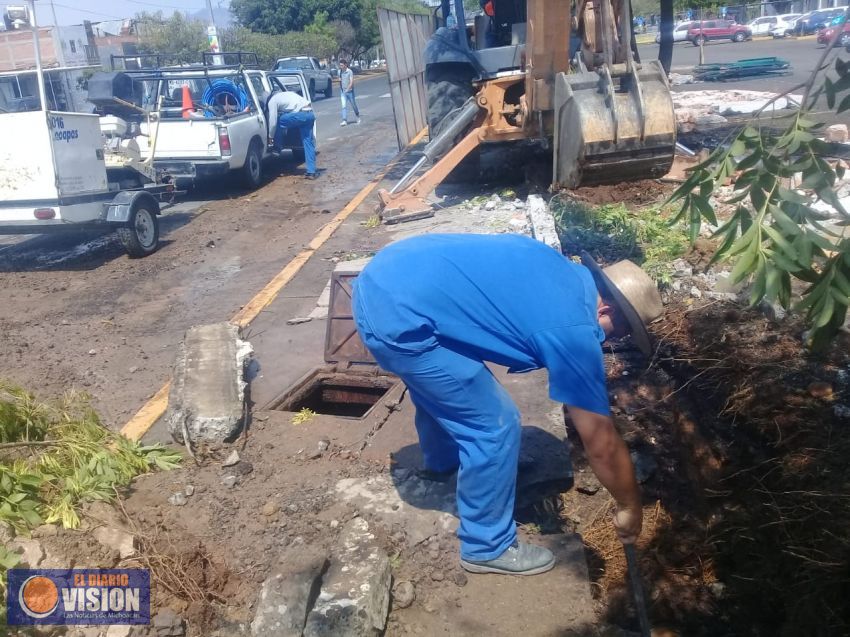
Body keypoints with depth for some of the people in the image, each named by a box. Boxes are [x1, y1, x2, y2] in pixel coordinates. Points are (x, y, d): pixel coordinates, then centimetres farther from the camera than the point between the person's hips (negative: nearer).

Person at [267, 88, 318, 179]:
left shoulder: (272, 101, 6)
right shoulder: (284, 94, 32)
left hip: (301, 114, -8)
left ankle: (277, 148, 21)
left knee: (279, 121, 10)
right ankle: (311, 172, 6)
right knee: (308, 142, 8)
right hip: (310, 114, 8)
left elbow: (273, 122, 0)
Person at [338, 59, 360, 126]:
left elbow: (351, 82, -20)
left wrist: (347, 89, -30)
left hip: (350, 91, -4)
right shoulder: (340, 72, 5)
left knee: (353, 105, 12)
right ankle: (344, 121, -14)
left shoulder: (350, 72, -13)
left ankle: (358, 117, 35)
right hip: (342, 92, 4)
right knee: (344, 106, -9)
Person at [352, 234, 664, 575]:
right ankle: (487, 547, 21)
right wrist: (629, 507, 14)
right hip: (398, 315, -10)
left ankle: (441, 462, 61)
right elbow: (602, 443, -2)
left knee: (439, 385, 34)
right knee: (495, 426, 1)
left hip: (383, 277, 10)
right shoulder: (574, 331, -10)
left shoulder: (567, 272, 13)